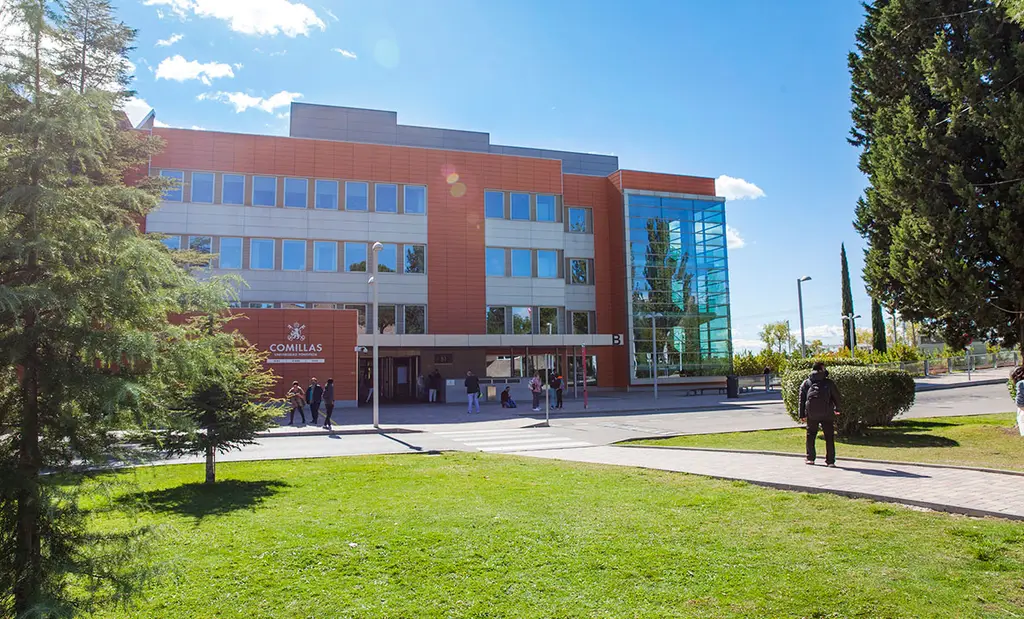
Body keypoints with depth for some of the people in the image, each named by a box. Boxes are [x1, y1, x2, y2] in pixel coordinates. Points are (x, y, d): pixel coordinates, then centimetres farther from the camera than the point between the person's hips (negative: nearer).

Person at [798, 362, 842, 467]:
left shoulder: (806, 383, 12)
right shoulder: (829, 382, 8)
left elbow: (802, 399, 7)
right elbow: (836, 396, 7)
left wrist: (802, 415, 7)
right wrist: (837, 409, 24)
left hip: (811, 413, 2)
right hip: (827, 413, -2)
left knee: (811, 435, 14)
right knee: (829, 436, 3)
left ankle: (810, 458, 17)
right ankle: (830, 461, 0)